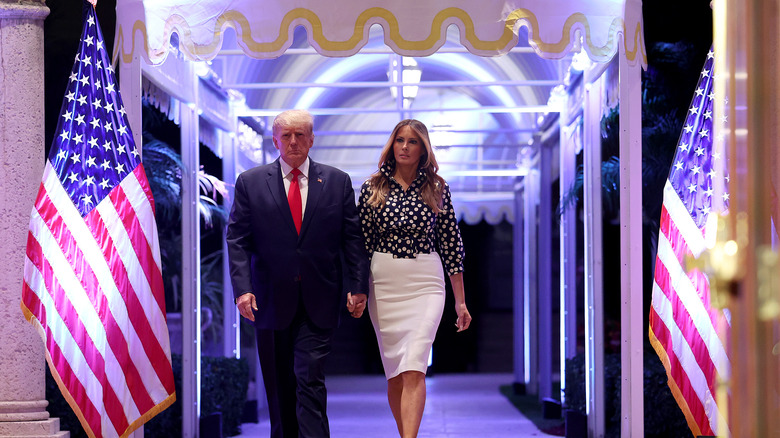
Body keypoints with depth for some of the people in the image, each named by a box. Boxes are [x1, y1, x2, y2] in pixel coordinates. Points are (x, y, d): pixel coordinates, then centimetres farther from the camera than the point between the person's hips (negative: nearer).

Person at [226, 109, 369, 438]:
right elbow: (237, 241, 1)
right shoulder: (250, 182, 5)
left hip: (318, 302, -1)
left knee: (310, 380, -11)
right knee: (279, 384, 10)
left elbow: (353, 238, 6)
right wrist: (242, 288, -12)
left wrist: (358, 286, -4)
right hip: (272, 300, 1)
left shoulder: (337, 182, 7)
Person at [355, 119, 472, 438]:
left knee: (413, 367, -16)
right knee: (394, 371, 5)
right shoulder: (373, 187, 5)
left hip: (425, 283, -2)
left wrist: (460, 300, 6)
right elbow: (362, 242, 8)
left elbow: (451, 244, 6)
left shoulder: (437, 188, 5)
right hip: (383, 284, 2)